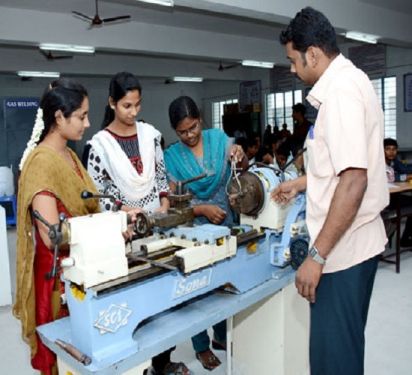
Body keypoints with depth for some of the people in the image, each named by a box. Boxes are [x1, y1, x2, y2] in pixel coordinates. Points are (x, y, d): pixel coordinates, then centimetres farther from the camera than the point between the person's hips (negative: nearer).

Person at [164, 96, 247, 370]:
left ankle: (221, 335, 39)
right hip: (194, 229, -2)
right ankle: (202, 346, 30)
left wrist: (242, 157, -23)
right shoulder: (171, 156, -8)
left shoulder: (218, 138, -2)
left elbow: (243, 168, -1)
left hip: (226, 222, 3)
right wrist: (203, 209, -23)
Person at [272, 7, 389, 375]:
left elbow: (354, 180, -25)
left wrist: (317, 255, -23)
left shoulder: (340, 90, -17)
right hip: (355, 242, 10)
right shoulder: (350, 81, 14)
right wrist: (301, 183, 31)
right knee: (344, 345, 22)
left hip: (343, 247, -10)